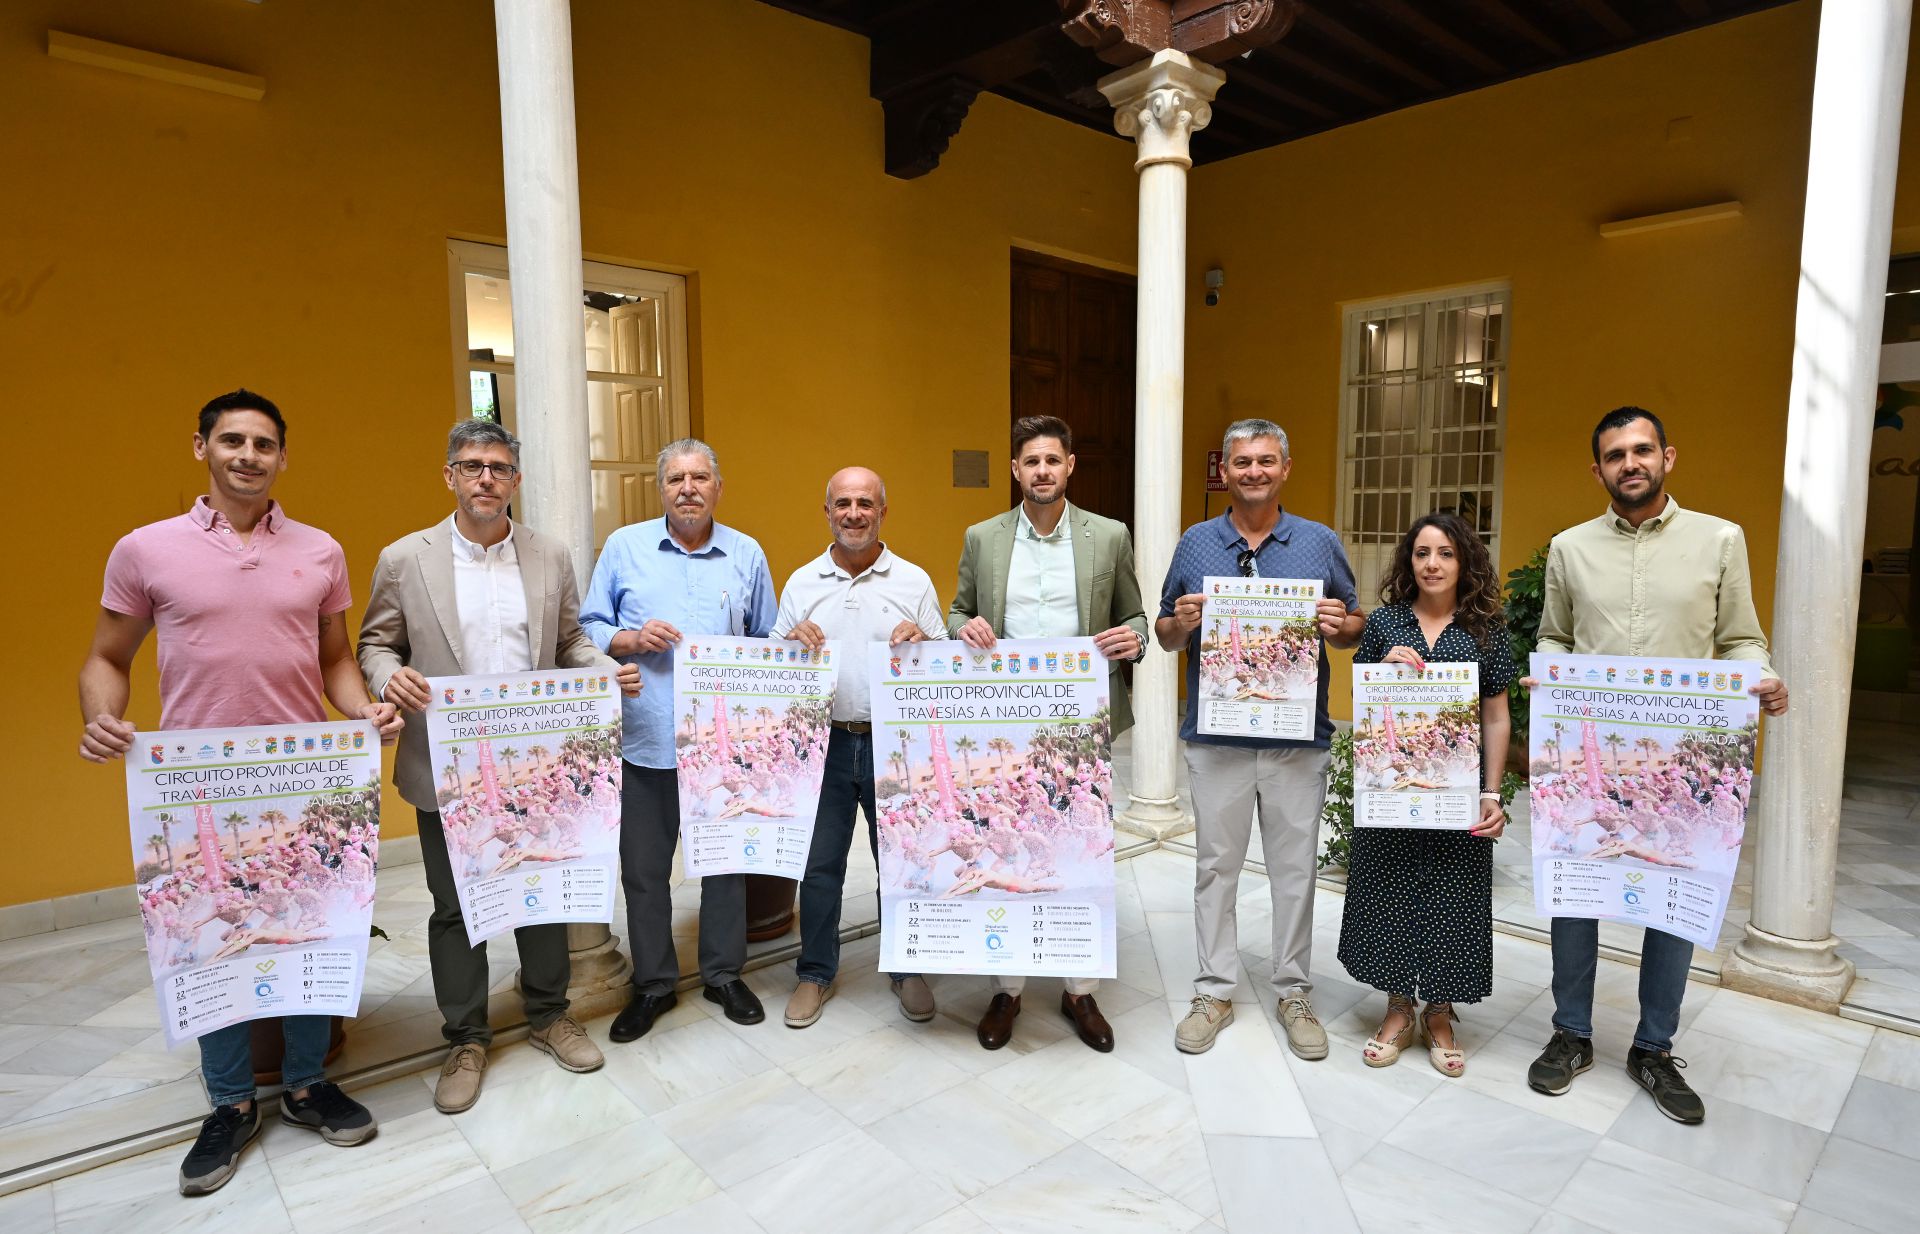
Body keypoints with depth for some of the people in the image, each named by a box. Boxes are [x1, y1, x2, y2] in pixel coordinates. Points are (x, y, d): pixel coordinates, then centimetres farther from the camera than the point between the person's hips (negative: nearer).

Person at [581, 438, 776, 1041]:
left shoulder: (746, 554, 7)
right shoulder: (624, 547, 5)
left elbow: (768, 643, 11)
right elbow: (589, 629, 6)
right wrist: (632, 639, -13)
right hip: (645, 742, 0)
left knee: (726, 861, 11)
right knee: (644, 869, 9)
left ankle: (724, 974, 29)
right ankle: (653, 984, 27)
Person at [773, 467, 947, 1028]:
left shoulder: (914, 581, 4)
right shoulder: (801, 583, 8)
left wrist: (922, 643, -16)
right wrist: (792, 641, -11)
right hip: (823, 742, 1)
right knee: (819, 864, 10)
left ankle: (907, 970, 28)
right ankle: (816, 973, 29)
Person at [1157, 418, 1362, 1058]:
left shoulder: (1320, 543, 4)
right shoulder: (1195, 544, 5)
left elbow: (1355, 627, 10)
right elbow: (1165, 634, 9)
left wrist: (1339, 626, -12)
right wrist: (1182, 623, -13)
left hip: (1297, 738, 0)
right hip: (1215, 736, 0)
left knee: (1295, 870, 10)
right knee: (1215, 866, 9)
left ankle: (1294, 993, 27)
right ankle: (1214, 992, 24)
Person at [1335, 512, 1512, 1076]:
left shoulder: (1486, 630, 1)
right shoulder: (1383, 622, 2)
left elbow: (1496, 718, 2)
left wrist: (1492, 794, -3)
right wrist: (1386, 667, -12)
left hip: (1457, 786, 0)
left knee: (1451, 895, 8)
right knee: (1389, 888, 8)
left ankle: (1439, 1015, 26)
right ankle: (1398, 1009, 26)